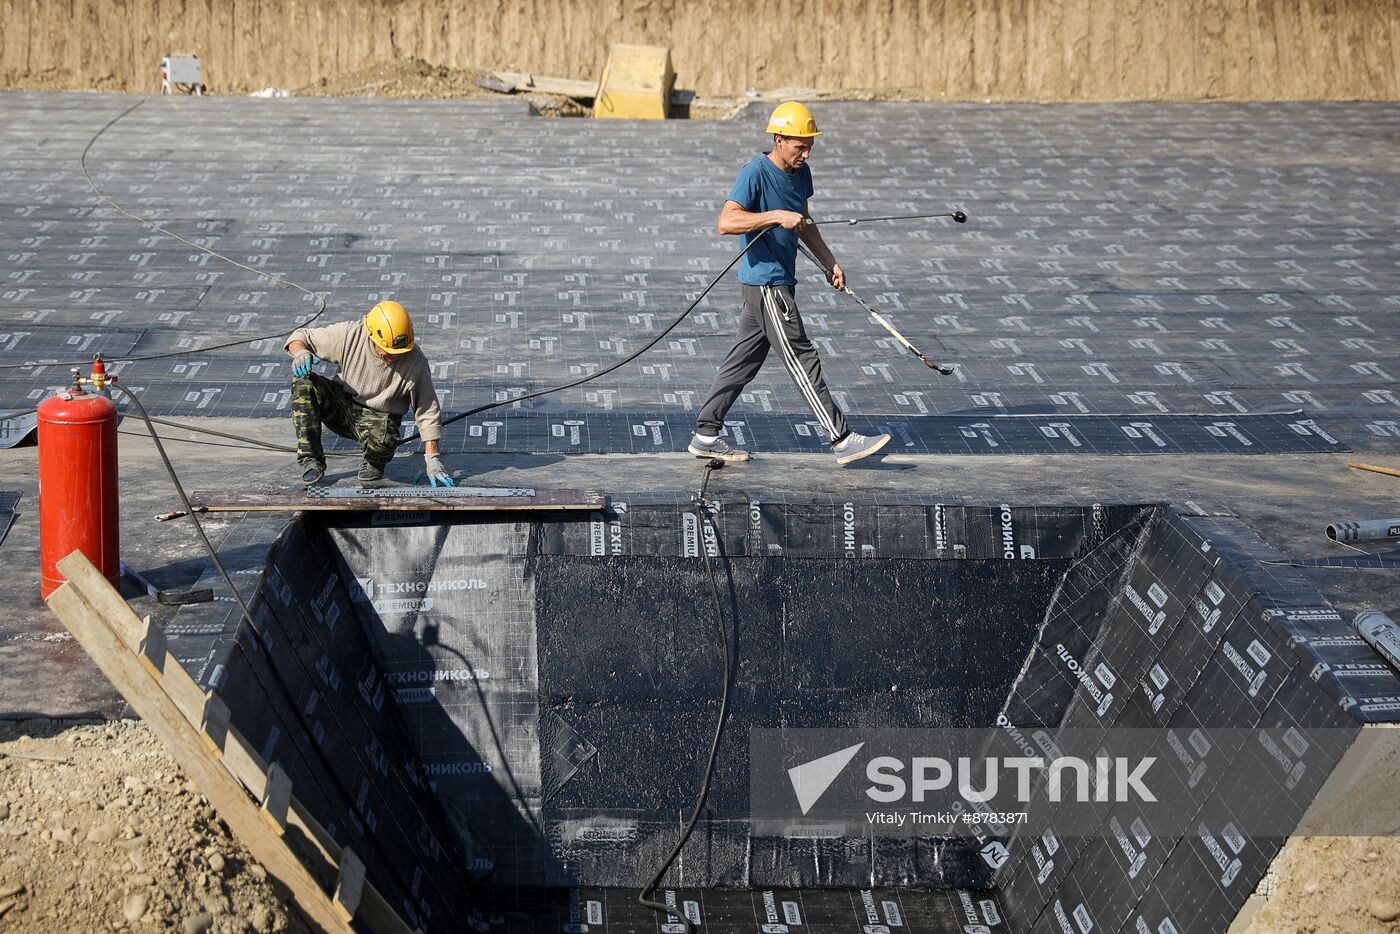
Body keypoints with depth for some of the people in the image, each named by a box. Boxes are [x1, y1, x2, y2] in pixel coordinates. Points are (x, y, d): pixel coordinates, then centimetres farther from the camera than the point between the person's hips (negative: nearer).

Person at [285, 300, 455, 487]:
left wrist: (433, 460, -14)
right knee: (303, 382, -26)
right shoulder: (349, 336, -18)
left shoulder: (416, 363, -21)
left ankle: (375, 463, 0)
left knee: (382, 437, -40)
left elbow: (428, 412, -12)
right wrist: (301, 353, -31)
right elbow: (302, 336, -6)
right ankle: (311, 461, -18)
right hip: (342, 406, 3)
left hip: (378, 417, -2)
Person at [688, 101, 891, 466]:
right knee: (802, 360, -7)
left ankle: (706, 435, 18)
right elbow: (727, 221, -28)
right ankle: (842, 440, -6)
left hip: (782, 282, 9)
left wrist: (829, 262, 22)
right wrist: (777, 216, -33)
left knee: (745, 359, 12)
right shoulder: (755, 173, -17)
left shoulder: (801, 172, 10)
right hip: (765, 282, -9)